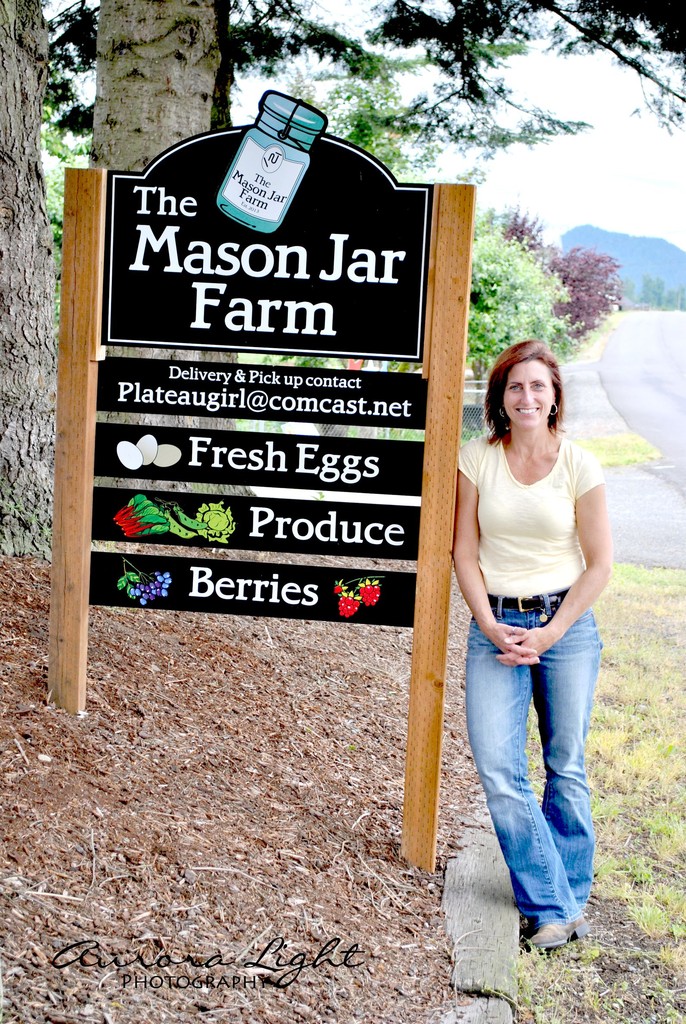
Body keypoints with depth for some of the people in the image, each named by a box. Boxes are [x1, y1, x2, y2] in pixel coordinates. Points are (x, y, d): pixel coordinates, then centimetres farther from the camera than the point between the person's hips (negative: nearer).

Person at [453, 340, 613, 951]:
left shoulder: (579, 465, -3)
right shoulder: (478, 459, 0)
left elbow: (599, 564, -1)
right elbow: (465, 553, 2)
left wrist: (550, 633, -8)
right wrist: (491, 627, -8)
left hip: (566, 624, -1)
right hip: (496, 625, 1)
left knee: (566, 767, 8)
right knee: (498, 770, -8)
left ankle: (570, 894, 26)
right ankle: (553, 905, 4)